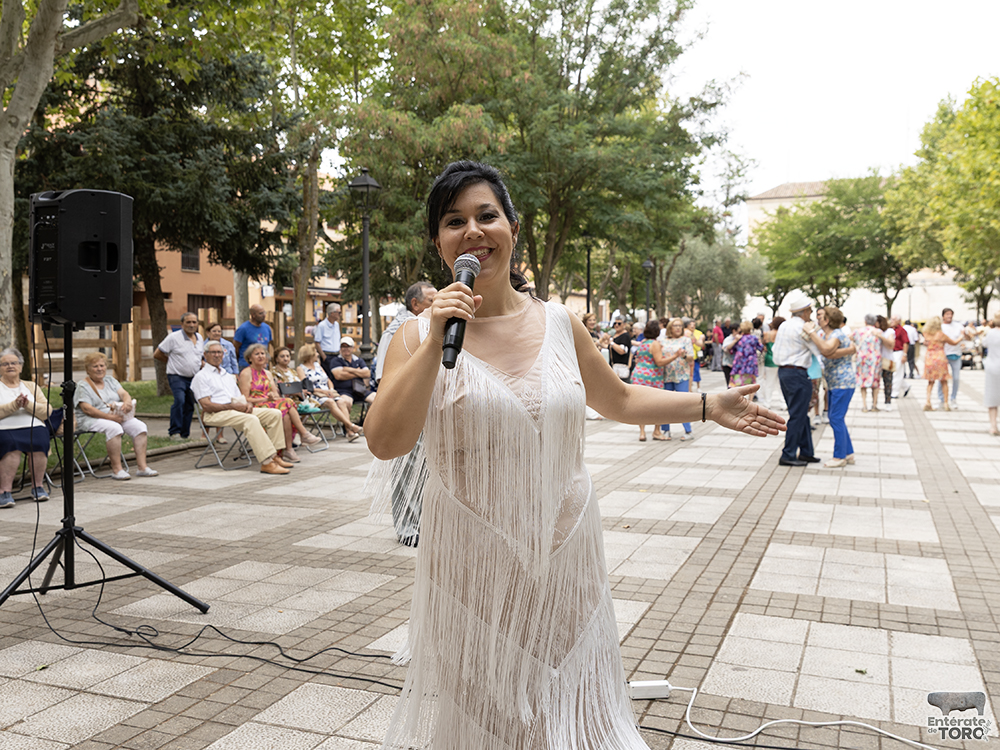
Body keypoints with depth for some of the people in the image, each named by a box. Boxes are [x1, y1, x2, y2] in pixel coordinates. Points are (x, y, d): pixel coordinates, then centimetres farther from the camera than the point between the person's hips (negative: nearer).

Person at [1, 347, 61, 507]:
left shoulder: (31, 386, 22)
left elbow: (47, 412, 9)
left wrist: (28, 405, -8)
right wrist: (13, 406, -15)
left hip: (34, 427, 2)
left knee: (39, 441, -32)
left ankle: (38, 486, -19)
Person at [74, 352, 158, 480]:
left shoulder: (110, 380, 18)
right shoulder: (83, 386, -2)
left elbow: (124, 393, 5)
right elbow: (87, 409, -14)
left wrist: (127, 402, -21)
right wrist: (109, 417, -24)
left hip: (117, 416, 6)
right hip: (92, 419, -6)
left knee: (139, 426, -17)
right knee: (114, 428, -36)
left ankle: (142, 467, -19)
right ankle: (116, 470, -31)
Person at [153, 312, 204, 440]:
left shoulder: (199, 338, 11)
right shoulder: (173, 337, -8)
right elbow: (157, 354, -3)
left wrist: (201, 363, 8)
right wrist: (172, 361, 4)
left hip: (194, 377, 6)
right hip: (177, 377, -6)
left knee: (190, 405, 9)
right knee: (179, 400, -24)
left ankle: (185, 433, 20)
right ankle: (174, 431, -16)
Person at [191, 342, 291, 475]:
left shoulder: (228, 376, 27)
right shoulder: (201, 376, 2)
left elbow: (240, 398, 25)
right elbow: (206, 406, -10)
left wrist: (248, 404, -1)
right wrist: (232, 406, -15)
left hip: (237, 410, 8)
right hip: (216, 414, -8)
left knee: (275, 413, -9)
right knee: (251, 420, -36)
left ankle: (275, 455, -14)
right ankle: (267, 463, -40)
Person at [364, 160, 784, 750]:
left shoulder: (560, 325, 2)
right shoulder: (419, 336, -6)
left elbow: (619, 400, 16)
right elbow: (386, 443, -16)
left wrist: (709, 405, 11)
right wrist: (436, 344, -22)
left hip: (565, 554, 2)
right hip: (474, 565, -2)